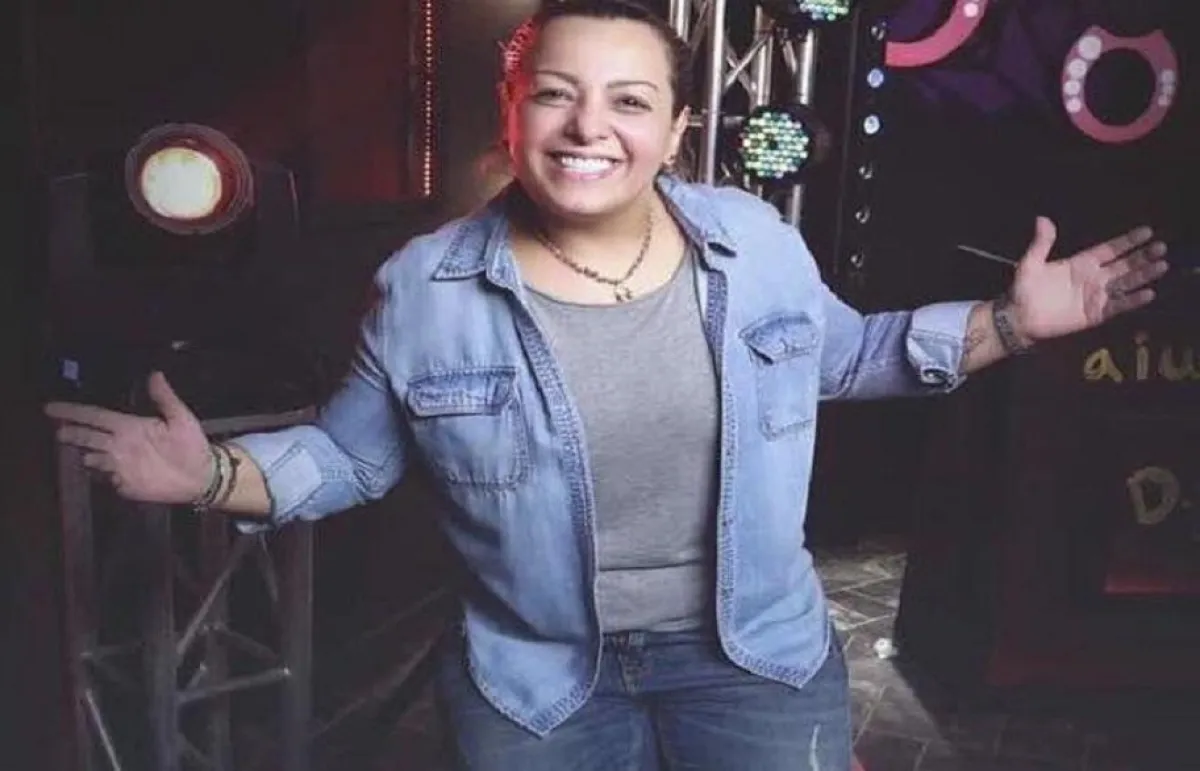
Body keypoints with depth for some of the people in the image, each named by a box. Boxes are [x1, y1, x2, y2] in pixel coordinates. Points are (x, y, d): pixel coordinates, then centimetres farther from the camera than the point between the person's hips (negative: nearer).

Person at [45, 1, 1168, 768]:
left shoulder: (754, 241, -8)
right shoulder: (425, 286, -13)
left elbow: (838, 354, 9)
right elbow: (351, 453, -2)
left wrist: (1007, 322, 0)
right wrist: (213, 477, -18)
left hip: (756, 650, 2)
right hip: (531, 674, -1)